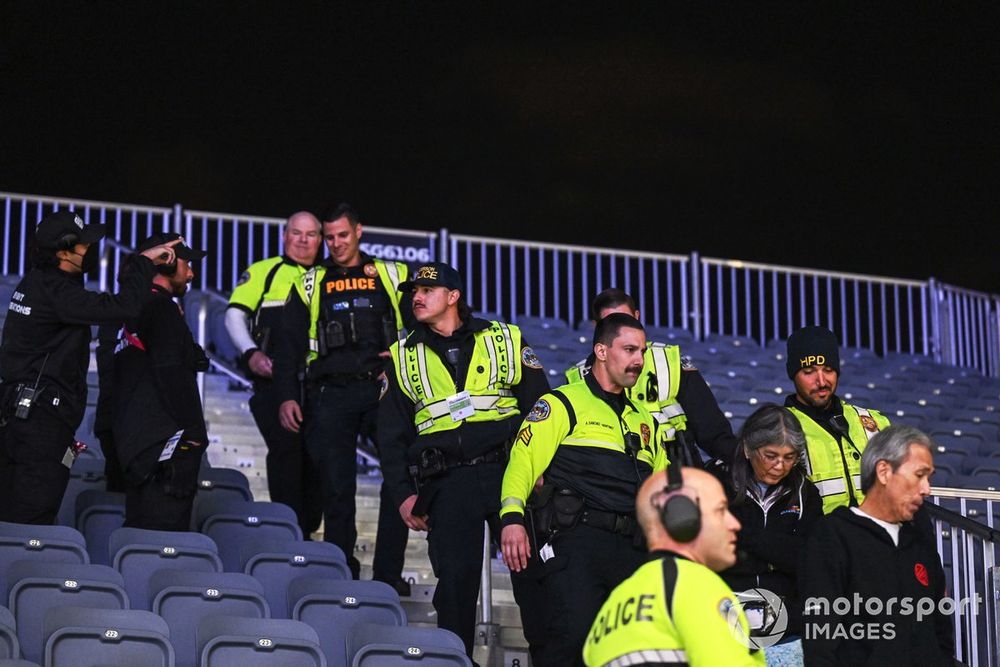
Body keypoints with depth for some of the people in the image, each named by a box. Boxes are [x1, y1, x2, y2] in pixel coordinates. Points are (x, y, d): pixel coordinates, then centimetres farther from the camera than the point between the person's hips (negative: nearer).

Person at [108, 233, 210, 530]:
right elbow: (172, 375, -18)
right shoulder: (162, 308, -9)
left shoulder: (130, 311, 21)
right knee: (166, 535, -11)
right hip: (165, 440, -10)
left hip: (133, 441, 10)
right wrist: (193, 432, -16)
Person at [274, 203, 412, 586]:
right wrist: (286, 396, 1)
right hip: (332, 395, 0)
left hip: (384, 390, 0)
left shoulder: (392, 276, 14)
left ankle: (388, 575, -3)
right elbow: (289, 345, 11)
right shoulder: (310, 285, 15)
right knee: (337, 486, -2)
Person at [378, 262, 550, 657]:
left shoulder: (505, 340, 8)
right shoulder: (403, 358, 14)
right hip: (447, 486, 1)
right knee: (455, 579, -4)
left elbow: (541, 407, 7)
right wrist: (403, 494, 5)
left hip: (509, 473, -1)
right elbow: (391, 434, 14)